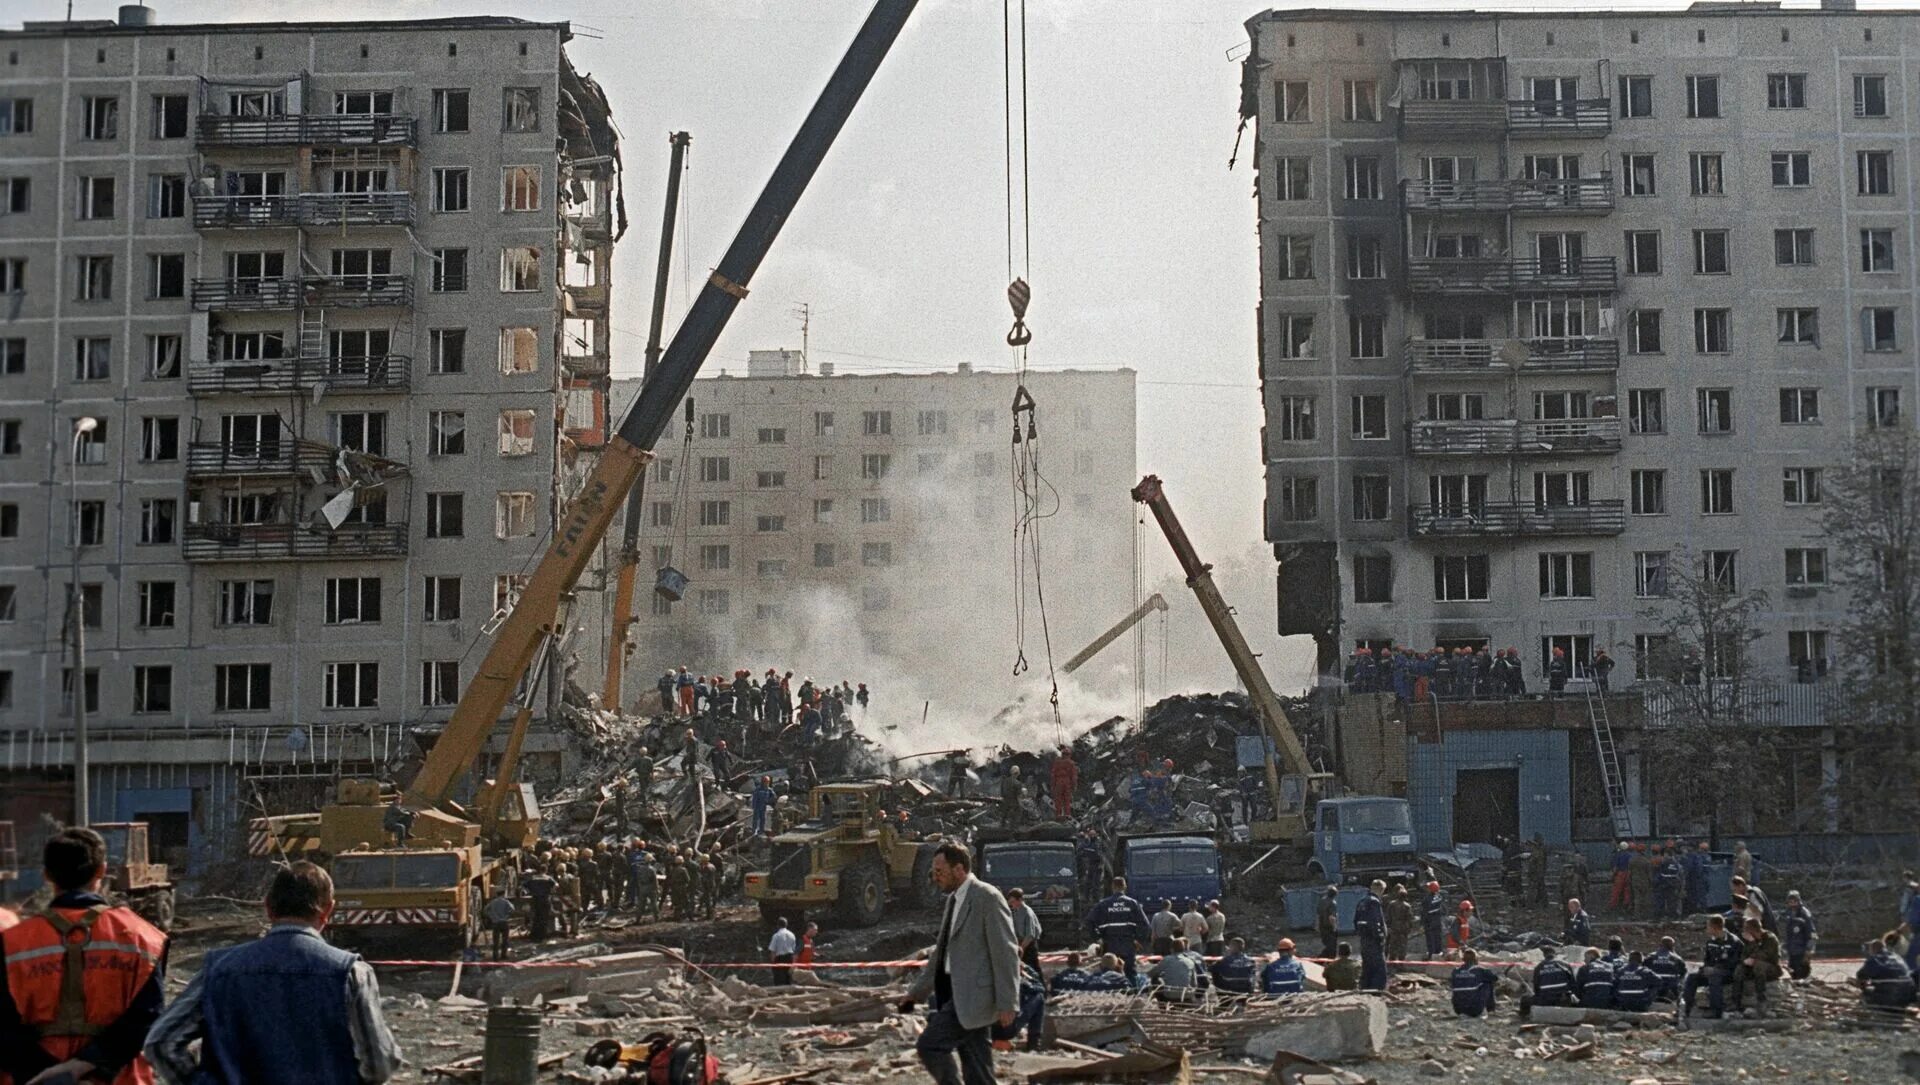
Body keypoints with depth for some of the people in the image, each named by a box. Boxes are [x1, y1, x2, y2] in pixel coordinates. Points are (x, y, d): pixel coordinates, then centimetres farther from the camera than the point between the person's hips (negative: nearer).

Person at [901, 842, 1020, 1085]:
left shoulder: (988, 898, -11)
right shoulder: (954, 900, 17)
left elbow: (1006, 952, -15)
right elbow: (941, 953, 25)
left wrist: (1007, 1003, -18)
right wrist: (916, 992, 23)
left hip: (973, 994, -9)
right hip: (954, 993, 9)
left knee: (929, 1045, -17)